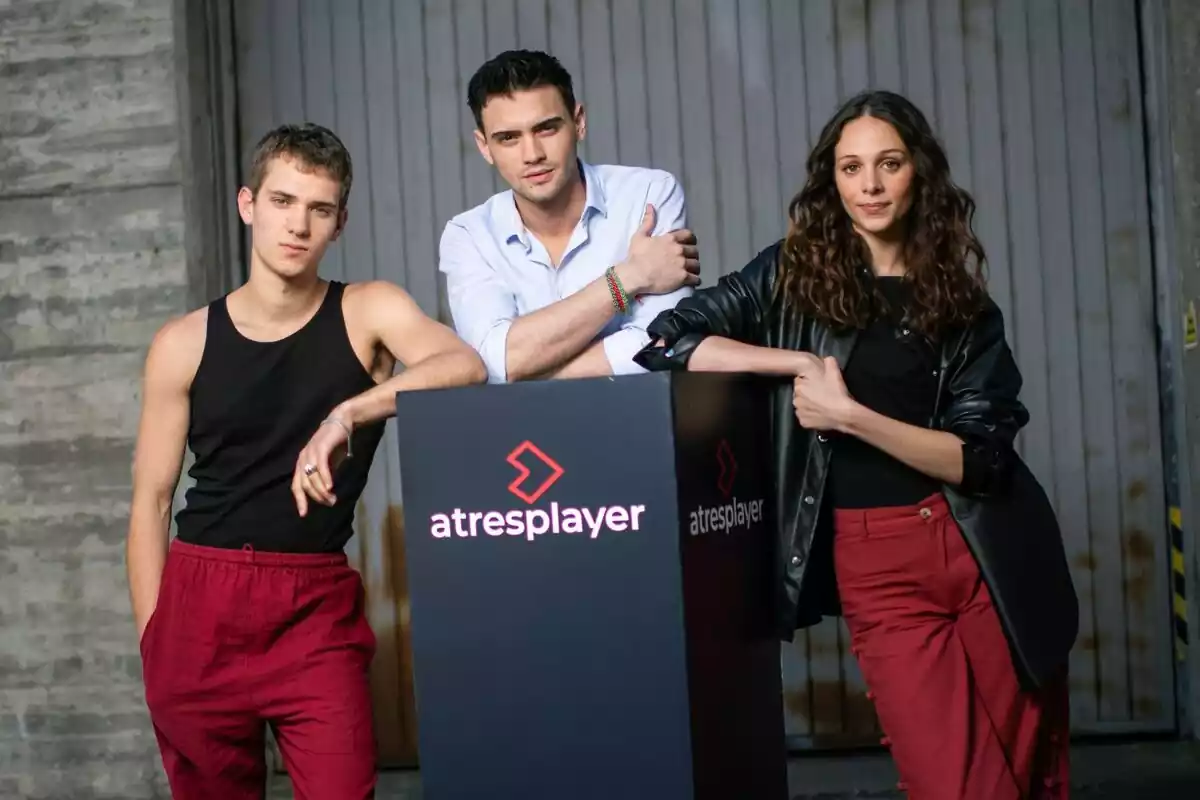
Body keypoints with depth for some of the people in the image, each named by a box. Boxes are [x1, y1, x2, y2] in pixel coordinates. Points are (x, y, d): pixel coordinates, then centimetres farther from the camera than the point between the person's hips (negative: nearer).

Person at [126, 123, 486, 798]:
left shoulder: (368, 312, 2)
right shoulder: (184, 344, 4)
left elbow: (466, 366, -18)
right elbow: (151, 503, 6)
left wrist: (347, 414, -30)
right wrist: (153, 640, 0)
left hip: (318, 606, -1)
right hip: (201, 604, 1)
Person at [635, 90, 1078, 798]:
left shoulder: (965, 304, 6)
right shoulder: (792, 274, 3)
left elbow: (978, 456, -5)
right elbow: (666, 343, -8)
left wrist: (849, 413, -16)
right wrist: (802, 361, -12)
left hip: (988, 558, 2)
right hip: (873, 567, -2)